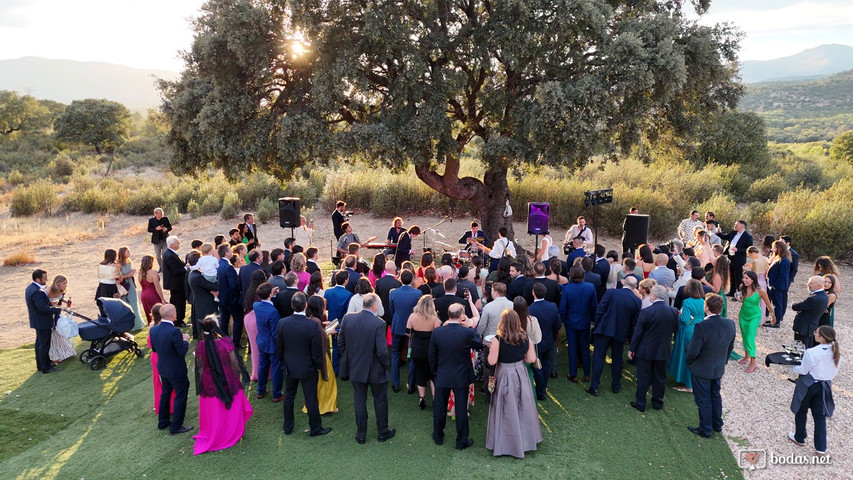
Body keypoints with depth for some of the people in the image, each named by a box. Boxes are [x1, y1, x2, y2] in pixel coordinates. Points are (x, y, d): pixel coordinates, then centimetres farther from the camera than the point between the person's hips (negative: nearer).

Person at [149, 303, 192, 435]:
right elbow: (182, 352, -23)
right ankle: (176, 426, 15)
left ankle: (163, 421, 38)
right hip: (176, 370, -7)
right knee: (181, 395, 8)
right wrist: (185, 340, -5)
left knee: (165, 393, 24)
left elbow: (154, 348, 7)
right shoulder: (174, 332, -29)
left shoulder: (153, 329, -6)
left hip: (162, 368, 7)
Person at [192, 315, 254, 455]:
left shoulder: (200, 346, -19)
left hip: (209, 383, 1)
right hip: (228, 379, -1)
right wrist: (238, 373, 4)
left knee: (213, 411, 20)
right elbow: (234, 362, -13)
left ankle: (214, 435, 37)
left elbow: (200, 366, -8)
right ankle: (233, 432, 41)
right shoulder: (226, 342, -23)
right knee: (231, 408, 23)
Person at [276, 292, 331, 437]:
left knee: (289, 396, 20)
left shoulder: (282, 323, -15)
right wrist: (319, 366, 1)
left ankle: (288, 427, 34)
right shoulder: (313, 326, -25)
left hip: (290, 367, 3)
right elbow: (317, 352, -16)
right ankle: (315, 428, 26)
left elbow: (279, 348, -2)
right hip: (308, 368, -3)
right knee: (311, 398, 11)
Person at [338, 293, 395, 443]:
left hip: (355, 368, 4)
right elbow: (382, 351, -24)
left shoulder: (348, 318, -9)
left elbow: (341, 343, 0)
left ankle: (361, 435, 28)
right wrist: (386, 365, -5)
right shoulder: (379, 324, -24)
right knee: (380, 401, 17)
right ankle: (383, 432, 32)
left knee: (359, 401, 17)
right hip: (376, 370, -4)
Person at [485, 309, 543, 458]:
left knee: (508, 409, 9)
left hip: (504, 376, -3)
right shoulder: (526, 339, -8)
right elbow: (531, 359, -5)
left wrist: (491, 348, -3)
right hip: (520, 374, 4)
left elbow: (492, 361, -19)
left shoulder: (498, 340, -20)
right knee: (523, 406, 18)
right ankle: (526, 439, 33)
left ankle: (505, 443, 22)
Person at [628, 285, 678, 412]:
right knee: (660, 378, 18)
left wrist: (631, 349, -4)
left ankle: (640, 404, 18)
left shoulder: (646, 312, -21)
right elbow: (675, 329, 7)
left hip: (645, 351, -4)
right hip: (663, 352, 4)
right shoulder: (674, 312, -8)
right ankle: (657, 403, 30)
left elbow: (638, 333, -15)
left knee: (643, 378, 9)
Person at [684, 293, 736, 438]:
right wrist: (723, 361, 17)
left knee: (703, 400, 11)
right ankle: (717, 424, 42)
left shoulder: (701, 326, -32)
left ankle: (705, 430, 26)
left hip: (701, 370, -6)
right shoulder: (730, 324, -12)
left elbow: (693, 351, -27)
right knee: (716, 396, 26)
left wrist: (689, 361, -5)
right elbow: (731, 347, 3)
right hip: (719, 369, 6)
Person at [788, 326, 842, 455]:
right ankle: (821, 447, 16)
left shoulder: (811, 353, -27)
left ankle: (799, 438, 34)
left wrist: (793, 366, 1)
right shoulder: (836, 353, -9)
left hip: (808, 385, -5)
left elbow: (803, 370, -16)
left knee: (801, 411, 18)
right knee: (820, 415, 14)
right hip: (825, 386, 5)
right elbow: (834, 371, 4)